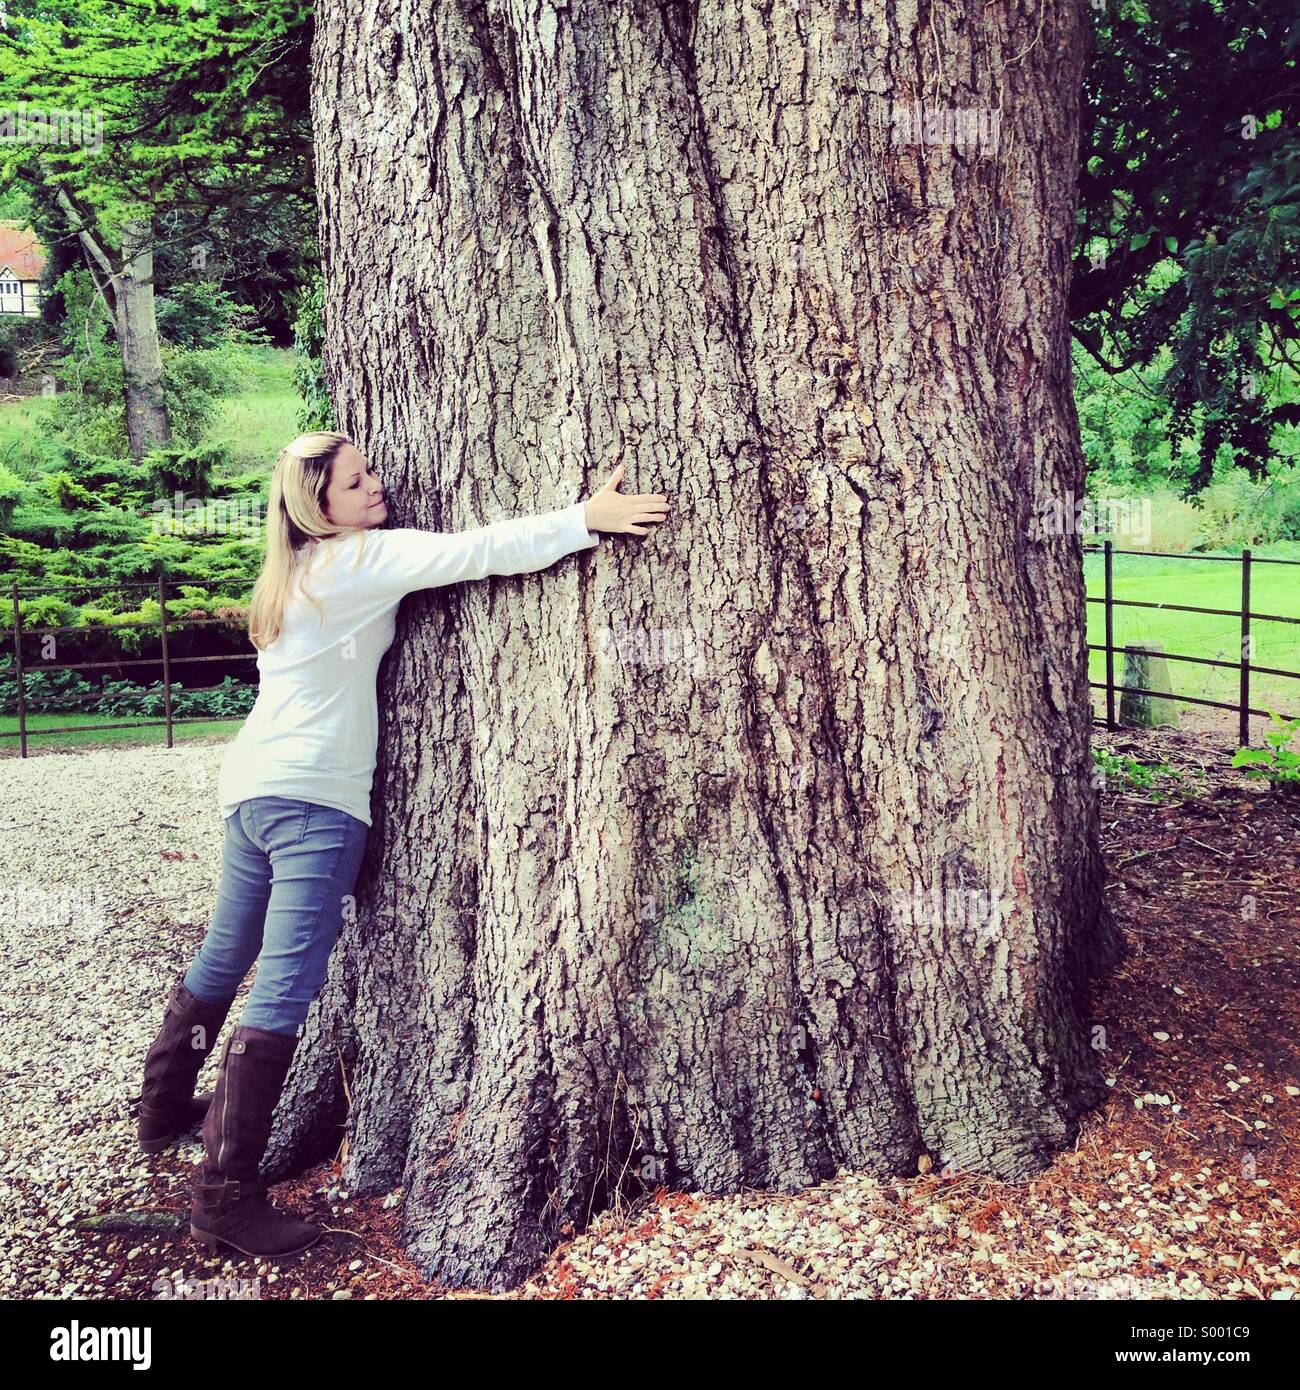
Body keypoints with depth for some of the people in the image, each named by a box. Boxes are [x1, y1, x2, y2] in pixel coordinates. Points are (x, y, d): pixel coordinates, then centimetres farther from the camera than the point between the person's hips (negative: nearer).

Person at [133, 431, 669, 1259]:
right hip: (314, 797, -10)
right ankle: (228, 1194, -10)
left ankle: (166, 1109, 40)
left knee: (223, 960, 23)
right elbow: (473, 553, -19)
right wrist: (585, 520, -19)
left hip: (252, 787, 10)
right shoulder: (360, 559, -11)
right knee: (283, 991, -10)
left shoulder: (299, 570, 16)